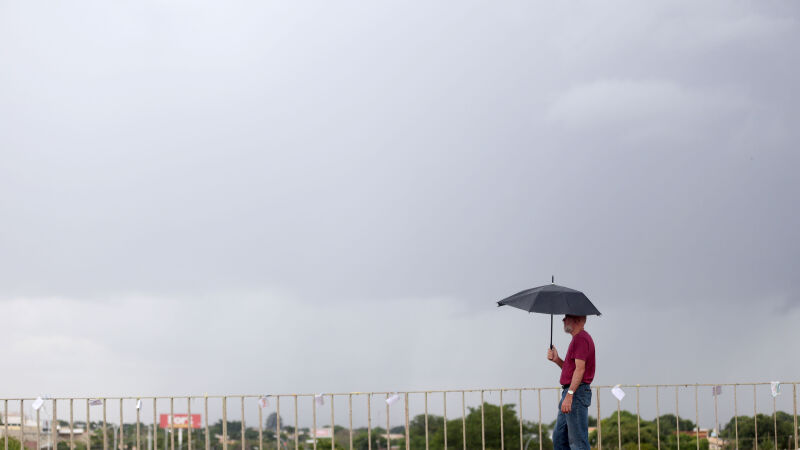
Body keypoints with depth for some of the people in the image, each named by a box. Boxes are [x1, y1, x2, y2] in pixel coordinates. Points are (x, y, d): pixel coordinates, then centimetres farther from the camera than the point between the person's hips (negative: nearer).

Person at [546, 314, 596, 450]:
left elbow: (580, 369, -21)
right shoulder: (577, 338, 21)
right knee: (559, 438, 11)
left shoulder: (581, 338, -13)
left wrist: (569, 395, -25)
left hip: (576, 393, -11)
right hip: (569, 391, 11)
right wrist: (557, 360, 6)